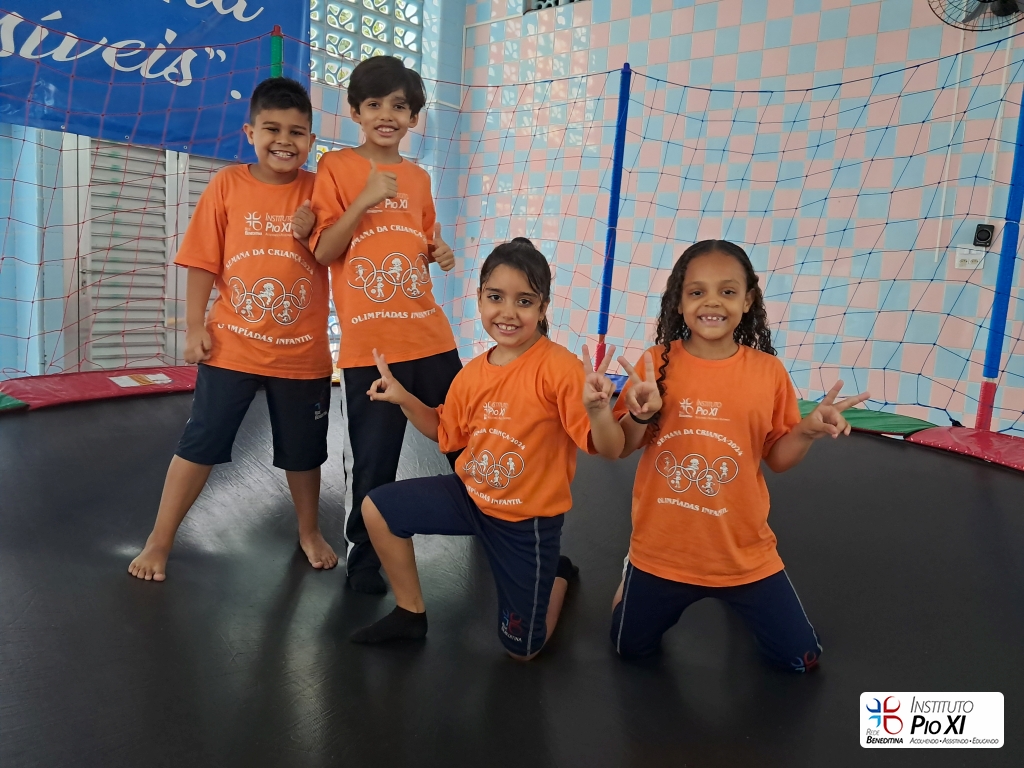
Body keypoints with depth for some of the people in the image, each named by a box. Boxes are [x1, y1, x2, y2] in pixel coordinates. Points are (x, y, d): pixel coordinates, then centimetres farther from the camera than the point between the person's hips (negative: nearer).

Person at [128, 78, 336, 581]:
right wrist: (195, 326, -6)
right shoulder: (228, 185, -3)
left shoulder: (319, 191, -1)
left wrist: (314, 234, -18)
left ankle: (309, 532, 37)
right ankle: (159, 542, 21)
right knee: (198, 444, 5)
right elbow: (204, 261, -2)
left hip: (302, 351, 1)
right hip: (232, 345, -1)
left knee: (302, 450, 15)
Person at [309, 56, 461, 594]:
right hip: (369, 343, -4)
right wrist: (366, 199, -17)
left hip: (430, 336, 4)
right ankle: (364, 556, 24)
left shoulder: (418, 177, 13)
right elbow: (322, 251, -7)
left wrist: (441, 254, 3)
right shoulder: (335, 167, 0)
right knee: (375, 462, 2)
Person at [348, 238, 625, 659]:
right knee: (377, 508, 0)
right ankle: (411, 612, 19)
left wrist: (597, 409, -50)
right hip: (471, 495, 5)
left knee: (522, 649, 9)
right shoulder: (473, 372, -5)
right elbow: (448, 433, 13)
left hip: (529, 520, -5)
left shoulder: (560, 367, -25)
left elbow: (609, 449, -29)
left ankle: (556, 573, 40)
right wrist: (405, 399, -2)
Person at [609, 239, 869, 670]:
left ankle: (735, 597, 38)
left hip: (743, 554, 1)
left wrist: (808, 431, -19)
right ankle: (633, 578, 47)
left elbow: (778, 458, 0)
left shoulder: (769, 371, -9)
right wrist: (640, 415, -26)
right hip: (663, 549, 0)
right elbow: (619, 448, -6)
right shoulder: (657, 363, -11)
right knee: (630, 648, 17)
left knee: (800, 658, 12)